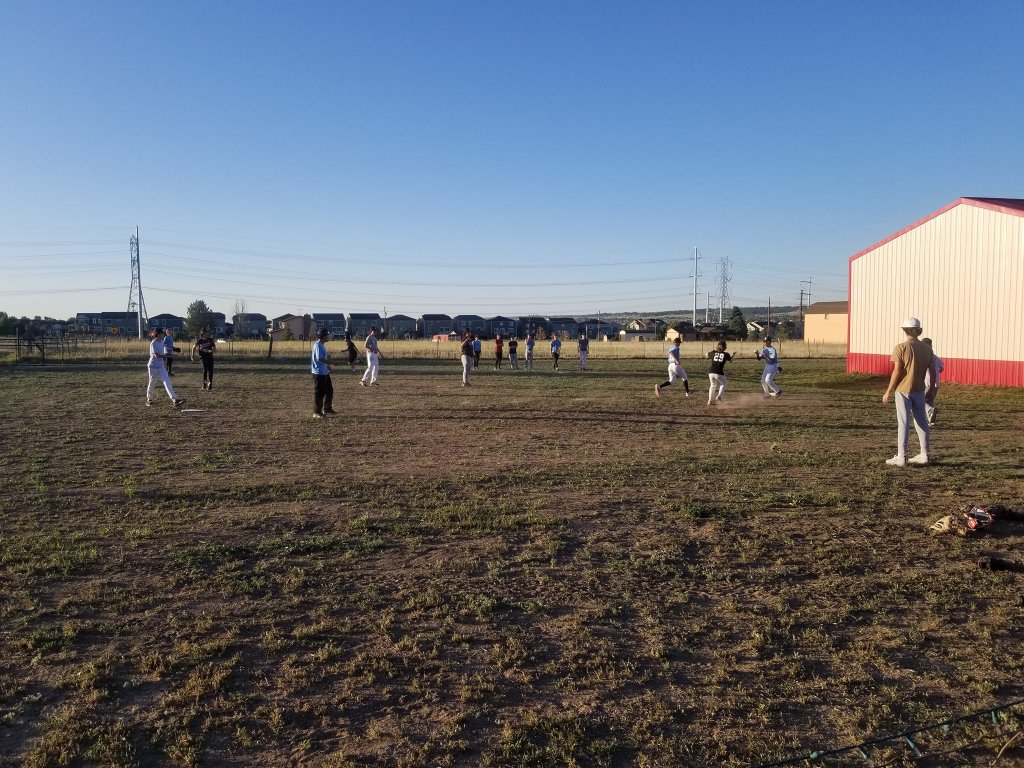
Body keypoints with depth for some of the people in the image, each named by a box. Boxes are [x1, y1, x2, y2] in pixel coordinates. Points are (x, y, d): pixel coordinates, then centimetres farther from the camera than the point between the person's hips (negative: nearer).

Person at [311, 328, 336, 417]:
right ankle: (317, 412, 7)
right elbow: (319, 359, -26)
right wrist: (331, 363, -24)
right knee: (319, 393, -2)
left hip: (324, 372, 10)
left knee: (329, 390, 17)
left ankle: (327, 409, 27)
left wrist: (327, 366, 18)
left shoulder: (322, 345, 12)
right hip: (319, 373, -10)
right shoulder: (318, 345, -18)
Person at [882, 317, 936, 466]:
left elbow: (897, 372, -14)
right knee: (921, 421, 14)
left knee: (903, 423, -2)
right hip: (919, 390, 5)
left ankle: (901, 457, -1)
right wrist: (932, 389, 17)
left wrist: (888, 392, -8)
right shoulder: (927, 348, 4)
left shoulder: (901, 347, -12)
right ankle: (924, 454, 21)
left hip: (903, 390, -5)